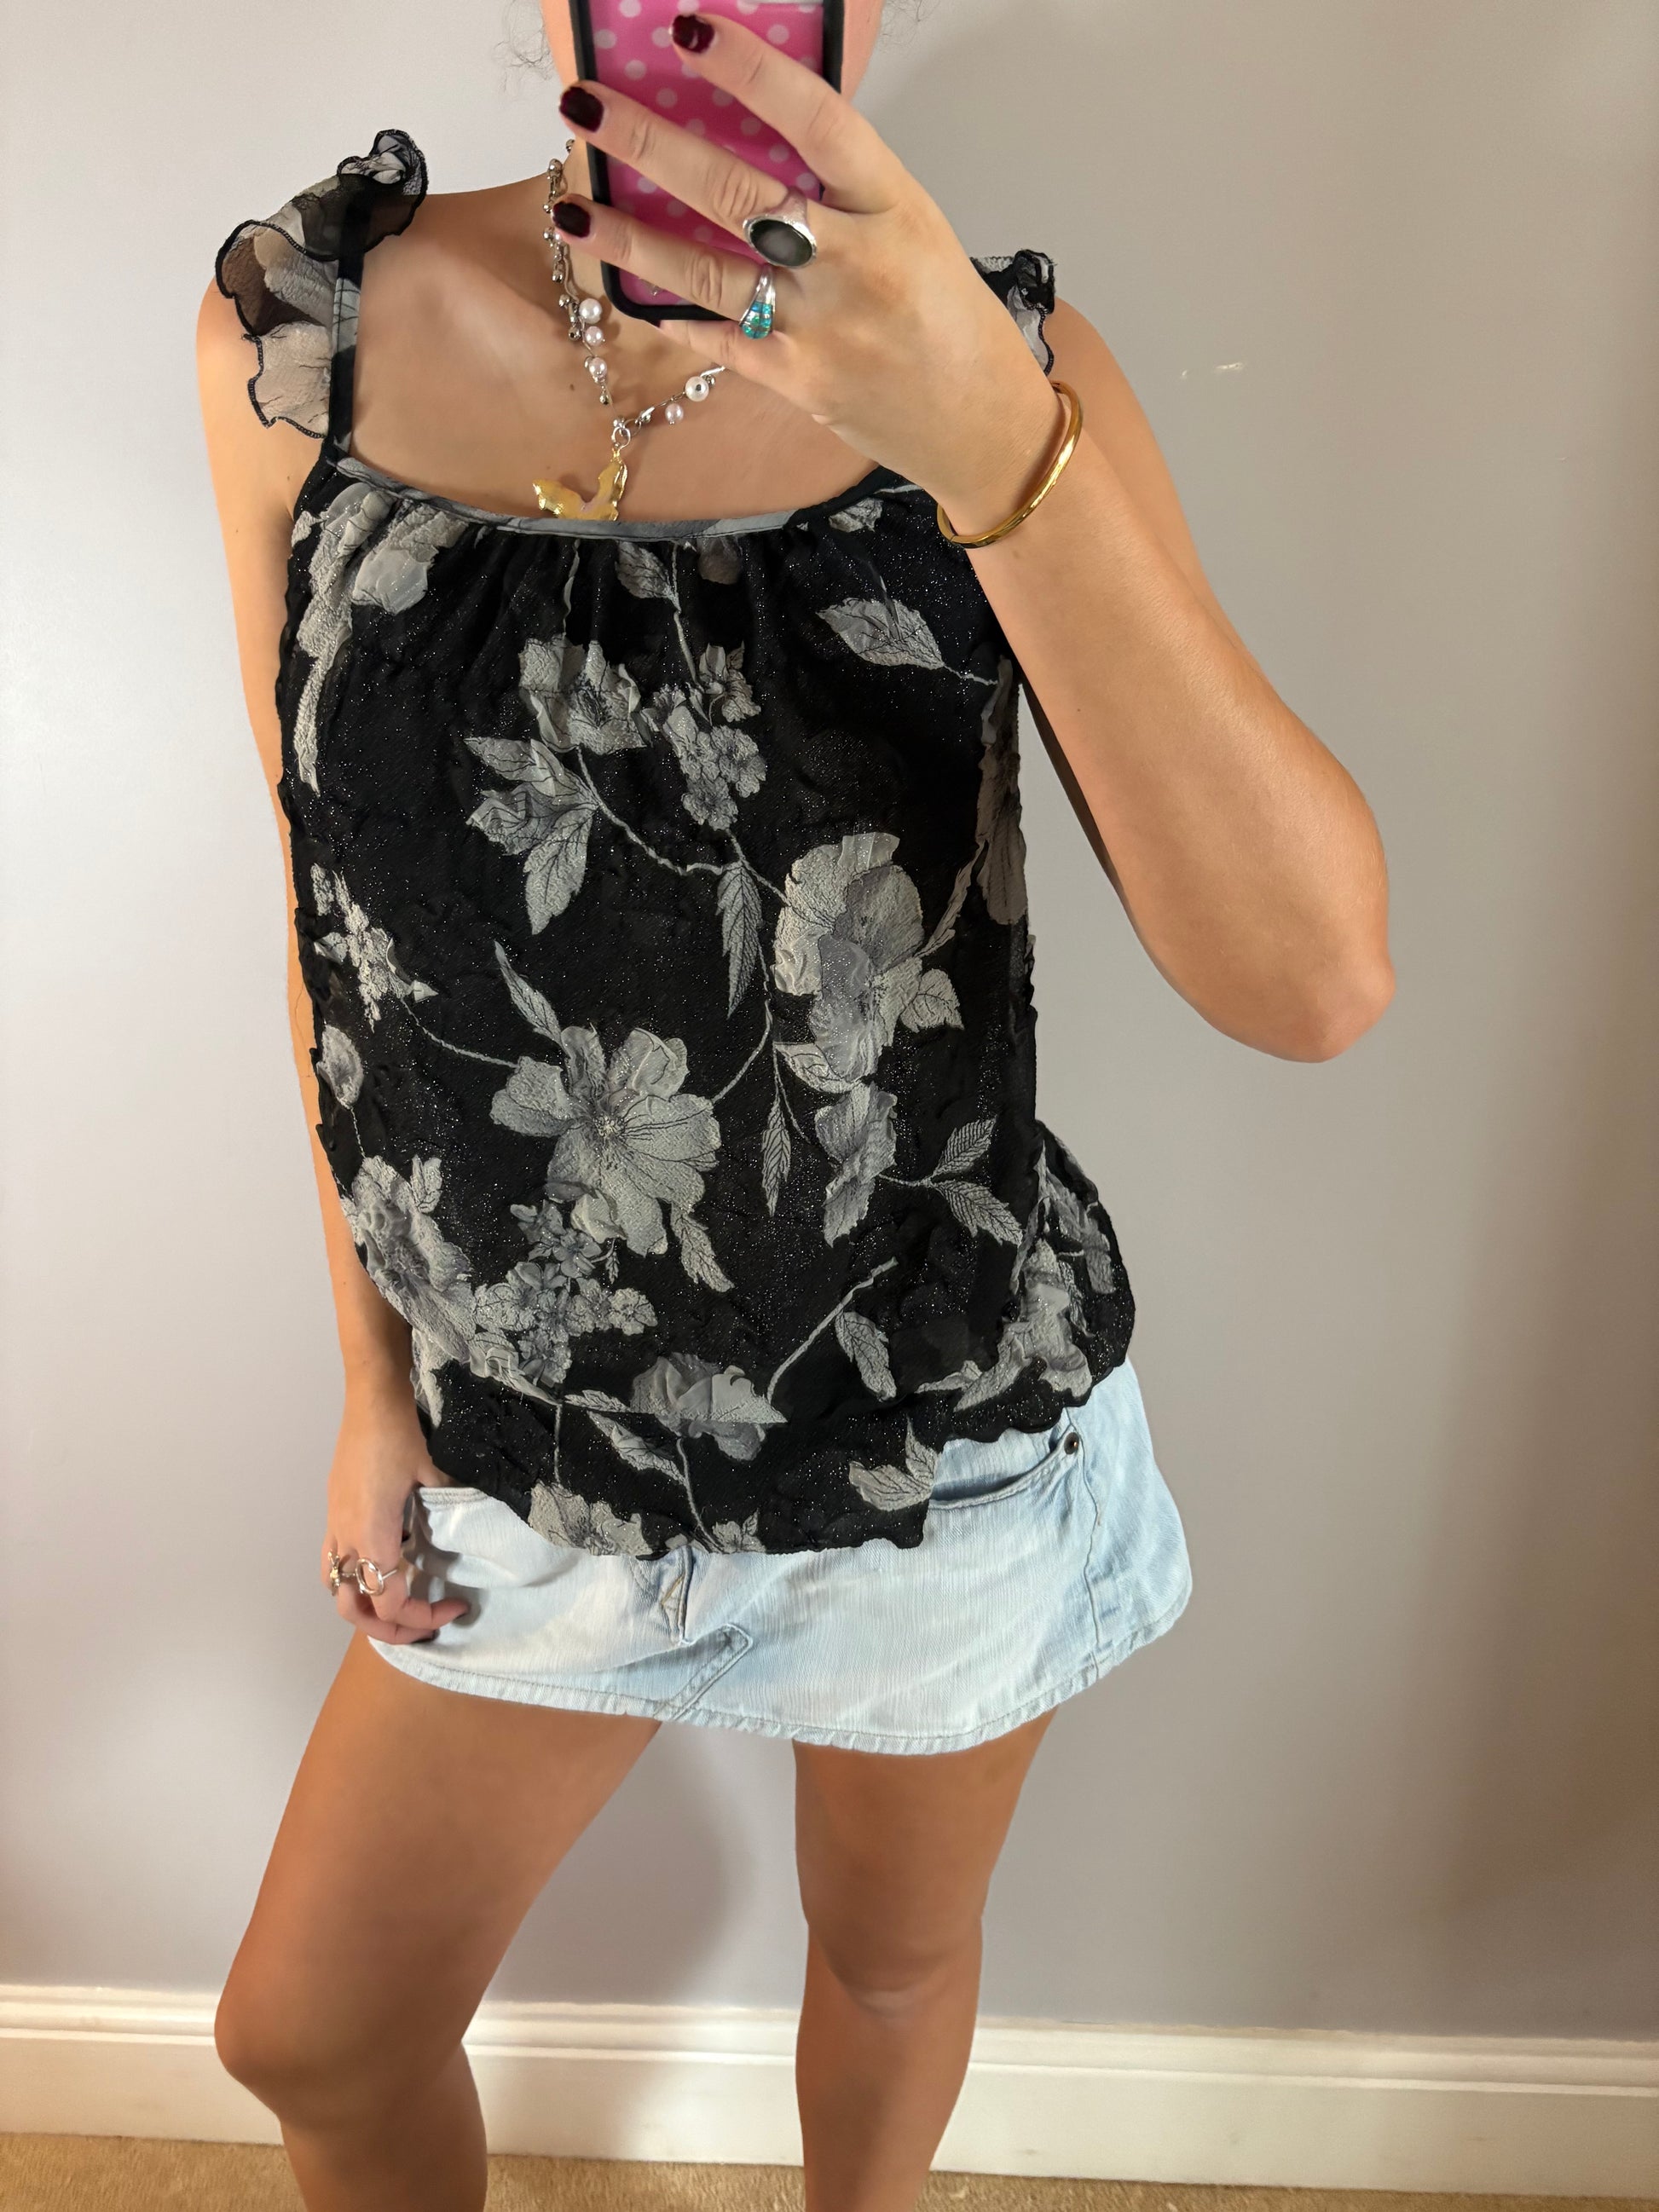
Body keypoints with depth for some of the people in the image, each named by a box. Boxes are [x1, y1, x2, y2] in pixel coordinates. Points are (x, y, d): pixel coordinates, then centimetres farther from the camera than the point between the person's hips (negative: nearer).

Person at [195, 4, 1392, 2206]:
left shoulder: (1003, 361, -11)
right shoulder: (300, 329, -7)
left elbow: (1313, 979, -23)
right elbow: (344, 914, 0)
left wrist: (987, 434, -33)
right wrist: (377, 1379, 6)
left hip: (955, 1427, -1)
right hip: (536, 1440, 2)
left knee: (891, 1956, 27)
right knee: (308, 2033, 21)